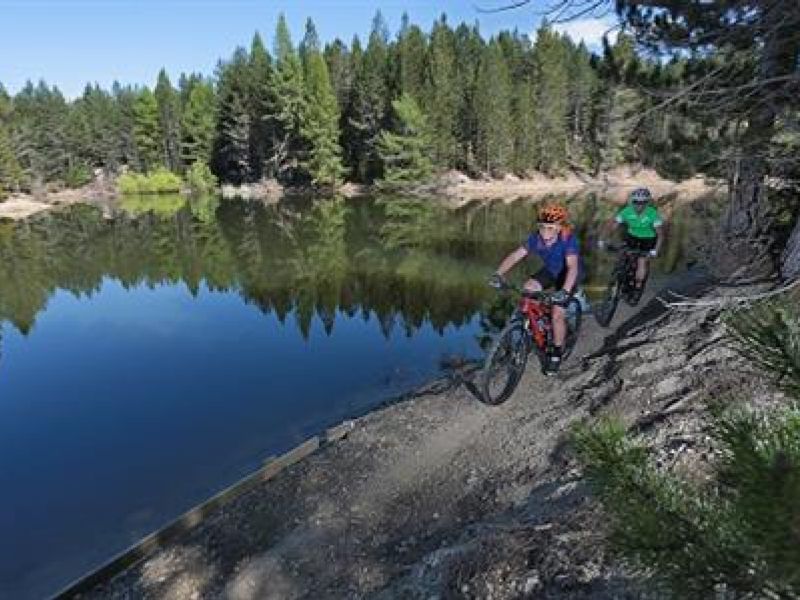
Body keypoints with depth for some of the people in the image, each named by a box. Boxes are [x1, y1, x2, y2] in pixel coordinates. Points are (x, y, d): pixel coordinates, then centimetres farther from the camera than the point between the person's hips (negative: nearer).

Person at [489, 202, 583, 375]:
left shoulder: (568, 239, -33)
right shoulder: (536, 237, -20)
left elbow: (572, 266, -45)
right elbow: (516, 255, -23)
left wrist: (565, 291, -61)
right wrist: (498, 274, -38)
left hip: (566, 274, -5)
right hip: (550, 270, 5)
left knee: (557, 315, -14)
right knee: (528, 288, -20)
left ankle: (557, 354, 7)